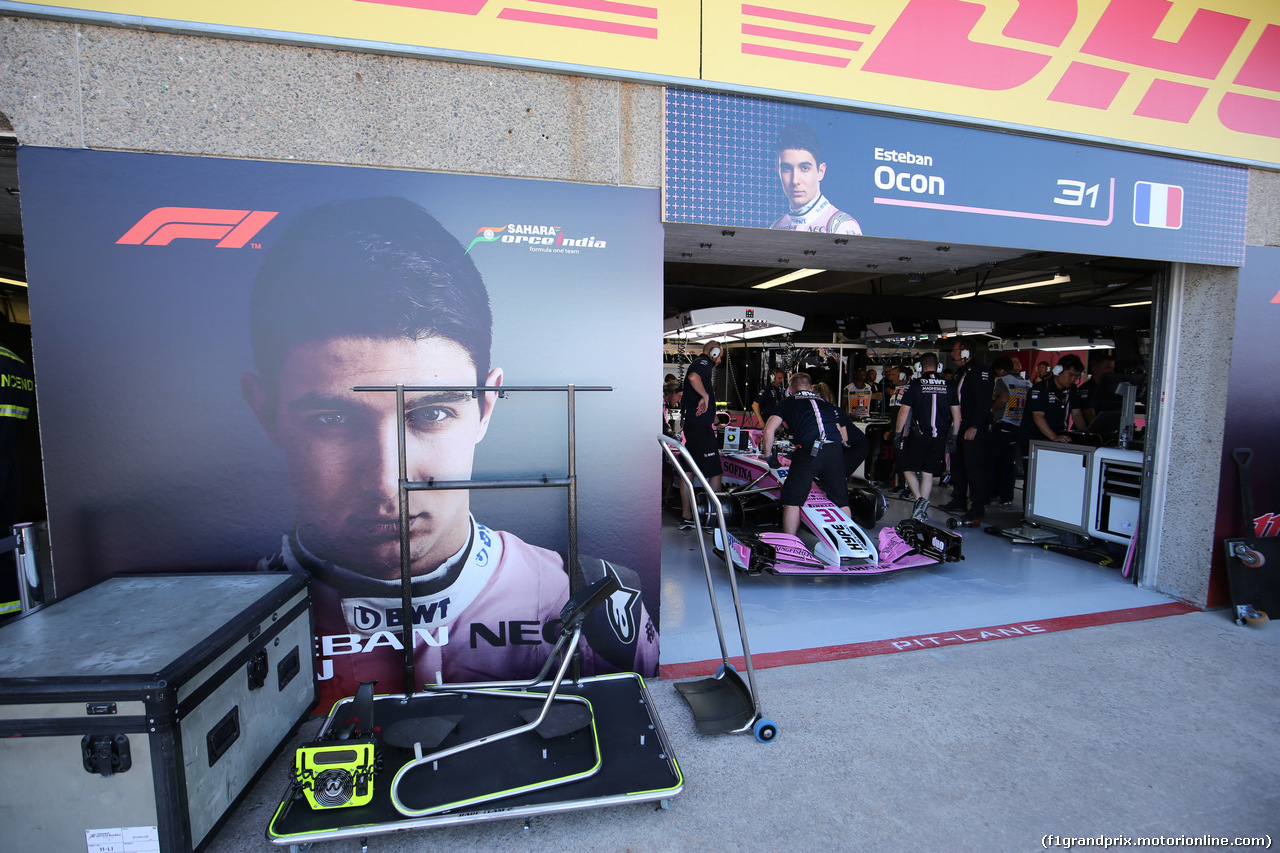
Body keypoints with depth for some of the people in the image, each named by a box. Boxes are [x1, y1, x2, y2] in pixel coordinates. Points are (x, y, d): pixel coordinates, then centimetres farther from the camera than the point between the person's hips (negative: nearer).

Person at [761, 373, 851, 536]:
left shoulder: (787, 403, 19)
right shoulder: (827, 404, 29)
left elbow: (768, 431, 6)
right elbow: (843, 437, 27)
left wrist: (769, 457, 17)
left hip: (808, 451, -4)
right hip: (835, 450, 4)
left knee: (792, 500, 7)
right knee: (841, 501, 18)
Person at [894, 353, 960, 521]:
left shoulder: (915, 385, -5)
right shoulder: (948, 386, 6)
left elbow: (904, 413, -6)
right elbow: (957, 415, 7)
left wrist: (897, 433, 3)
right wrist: (953, 437, 16)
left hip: (918, 435, -4)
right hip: (940, 437, 4)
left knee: (908, 468, 8)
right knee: (928, 472, 10)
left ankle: (919, 499, -11)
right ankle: (922, 509, 14)